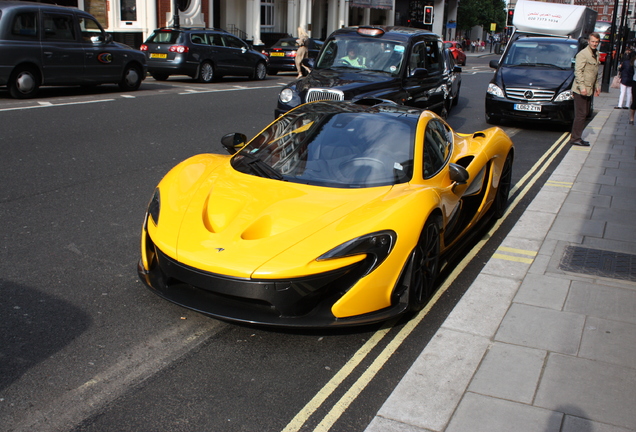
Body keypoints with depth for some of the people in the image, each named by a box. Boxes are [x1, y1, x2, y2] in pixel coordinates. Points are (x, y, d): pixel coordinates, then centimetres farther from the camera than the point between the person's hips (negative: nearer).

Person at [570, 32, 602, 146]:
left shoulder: (596, 54, 16)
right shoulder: (582, 54, -12)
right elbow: (578, 71, -17)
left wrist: (597, 86, 20)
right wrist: (582, 87, -22)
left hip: (589, 90, 9)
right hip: (580, 90, -9)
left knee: (585, 114, 10)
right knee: (580, 114, -9)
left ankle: (577, 137, 16)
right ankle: (575, 138, -5)